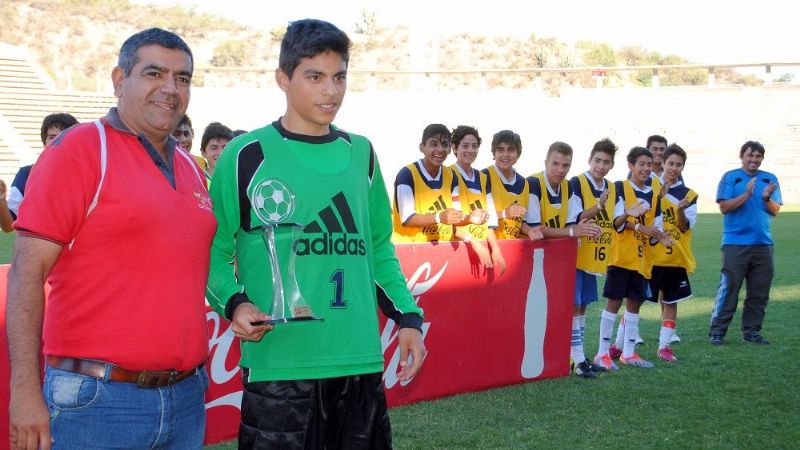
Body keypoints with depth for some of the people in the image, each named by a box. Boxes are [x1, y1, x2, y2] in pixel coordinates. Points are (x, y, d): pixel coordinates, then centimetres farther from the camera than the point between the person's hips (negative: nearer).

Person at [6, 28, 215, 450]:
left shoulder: (190, 169, 13)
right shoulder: (79, 149, -7)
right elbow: (27, 272, -12)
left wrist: (196, 375, 14)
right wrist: (25, 390, -18)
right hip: (97, 400, -6)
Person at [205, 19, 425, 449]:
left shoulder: (361, 153, 12)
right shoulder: (246, 156, -4)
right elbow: (215, 250, -1)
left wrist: (408, 316, 9)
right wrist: (234, 303, -18)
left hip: (362, 362, 5)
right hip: (278, 366, -5)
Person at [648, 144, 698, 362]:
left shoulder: (689, 194, 4)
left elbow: (686, 227, -3)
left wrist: (681, 210, -23)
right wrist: (658, 197, -19)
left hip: (676, 257, 2)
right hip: (649, 255, -2)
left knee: (670, 301, 7)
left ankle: (664, 346, 15)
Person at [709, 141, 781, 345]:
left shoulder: (770, 179, 12)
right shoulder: (730, 177, 2)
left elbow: (775, 211, 7)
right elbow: (724, 207, -7)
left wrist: (767, 198, -13)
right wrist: (747, 194, -17)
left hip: (763, 244, 4)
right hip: (735, 243, -4)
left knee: (759, 292, 6)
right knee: (729, 289, -5)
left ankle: (751, 331, 16)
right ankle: (717, 331, -1)